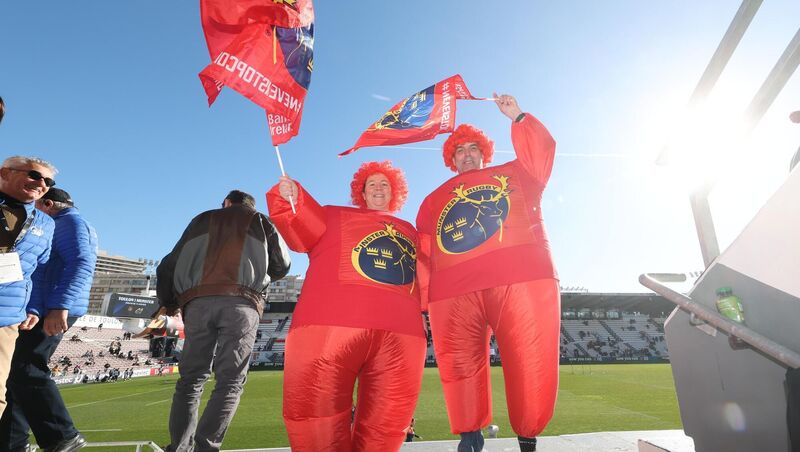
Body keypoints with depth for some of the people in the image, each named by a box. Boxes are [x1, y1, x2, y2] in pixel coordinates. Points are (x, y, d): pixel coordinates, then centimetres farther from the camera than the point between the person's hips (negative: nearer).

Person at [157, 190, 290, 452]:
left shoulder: (202, 220, 27)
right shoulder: (261, 222, 22)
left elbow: (170, 263, 22)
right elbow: (281, 266, 15)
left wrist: (167, 304, 32)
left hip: (198, 301, 2)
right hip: (241, 303, -2)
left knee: (191, 378, 11)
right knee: (230, 381, 0)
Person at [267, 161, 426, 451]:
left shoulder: (408, 231, 33)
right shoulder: (334, 216, 24)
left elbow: (420, 278, 32)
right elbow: (301, 234, 7)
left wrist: (421, 309, 14)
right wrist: (288, 200, -10)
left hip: (399, 333, 3)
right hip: (331, 324, -2)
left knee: (387, 420, 6)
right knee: (314, 408, -5)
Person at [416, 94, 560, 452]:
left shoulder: (512, 174, 28)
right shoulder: (434, 200, 27)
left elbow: (543, 150, 14)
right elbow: (423, 255, 18)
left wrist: (517, 117, 11)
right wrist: (420, 300, 8)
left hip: (523, 282, -1)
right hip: (454, 293, 1)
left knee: (532, 366, -4)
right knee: (460, 367, -3)